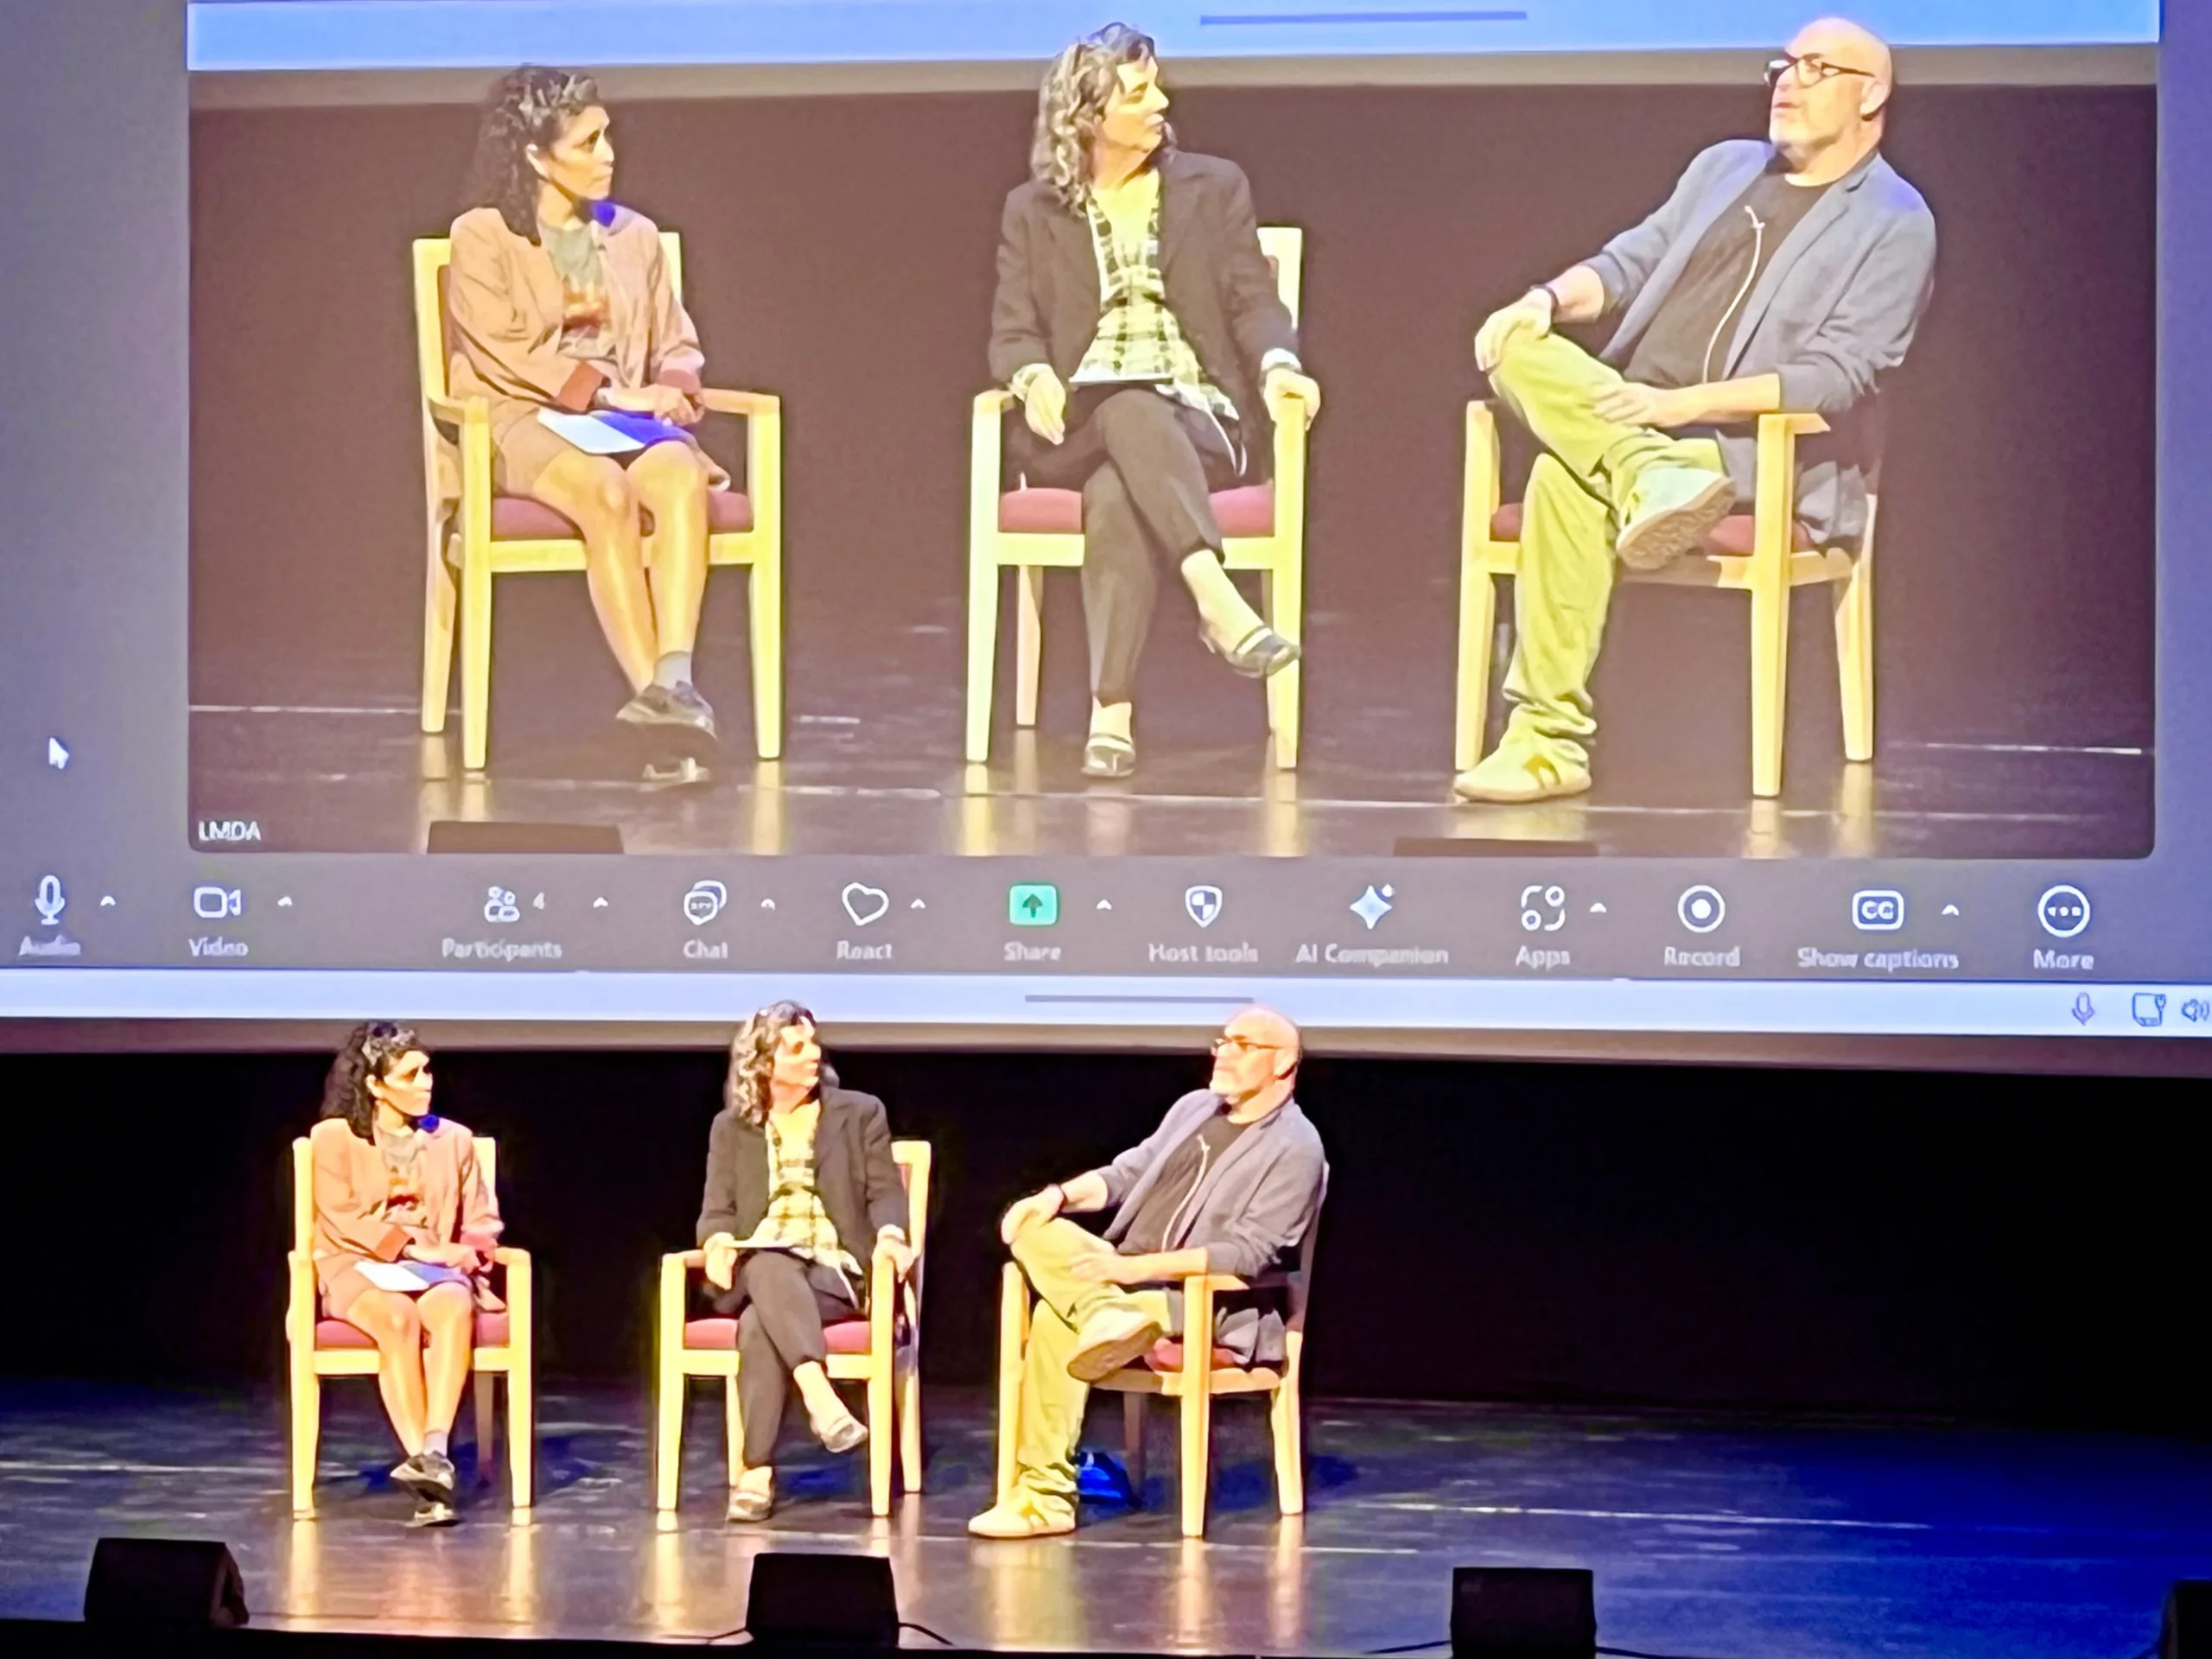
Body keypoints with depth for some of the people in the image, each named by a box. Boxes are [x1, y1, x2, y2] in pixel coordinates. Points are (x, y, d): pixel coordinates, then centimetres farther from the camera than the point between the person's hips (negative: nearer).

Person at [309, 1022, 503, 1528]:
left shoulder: (453, 1140, 13)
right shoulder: (334, 1138, 3)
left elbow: (483, 1223, 14)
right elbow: (343, 1221, -5)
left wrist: (462, 1254, -8)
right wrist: (416, 1246, -15)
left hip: (438, 1271, 2)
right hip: (361, 1270, -2)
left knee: (454, 1307, -36)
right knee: (399, 1316, -38)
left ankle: (435, 1450, -50)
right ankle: (427, 1468, -46)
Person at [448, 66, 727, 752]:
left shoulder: (635, 236, 17)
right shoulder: (482, 238, 3)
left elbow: (677, 344, 19)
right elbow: (505, 350, -7)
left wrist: (671, 391, -5)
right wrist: (608, 392, -15)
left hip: (628, 416, 4)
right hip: (524, 418, -4)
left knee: (681, 478, -33)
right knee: (606, 490, -37)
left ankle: (674, 679, -46)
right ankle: (652, 690, -40)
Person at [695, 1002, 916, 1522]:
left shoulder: (859, 1113, 13)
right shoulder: (731, 1127, 16)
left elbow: (885, 1192, 7)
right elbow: (717, 1210, 10)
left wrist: (890, 1235, -17)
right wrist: (719, 1243, -15)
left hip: (835, 1268, -1)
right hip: (759, 1269, 1)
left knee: (759, 1324, -35)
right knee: (769, 1265, -40)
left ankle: (758, 1472, -39)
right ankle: (822, 1401, -54)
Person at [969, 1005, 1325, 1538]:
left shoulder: (1295, 1150, -9)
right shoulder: (1194, 1108, 16)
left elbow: (1246, 1255, -18)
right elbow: (1126, 1174, 19)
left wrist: (1133, 1266, -26)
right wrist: (1060, 1195, -4)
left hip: (1207, 1302, -7)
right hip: (1126, 1275, 7)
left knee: (1058, 1320, -29)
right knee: (1035, 1226, -20)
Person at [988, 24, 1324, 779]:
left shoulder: (1214, 187, 13)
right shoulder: (1034, 211, 13)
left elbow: (1252, 301, 5)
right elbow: (1013, 331, 6)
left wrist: (1278, 366, -18)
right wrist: (1035, 377, -19)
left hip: (1200, 413, 0)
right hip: (1082, 421, 0)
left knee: (1116, 490, -36)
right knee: (1131, 415, -39)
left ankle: (1111, 712, -44)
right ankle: (1219, 603, -52)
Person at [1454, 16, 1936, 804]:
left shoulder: (1895, 223, -1)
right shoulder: (1724, 166, 22)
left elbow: (1837, 379, -12)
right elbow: (1629, 263, 20)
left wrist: (1679, 402, -23)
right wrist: (1550, 298, -6)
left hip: (1764, 453, -6)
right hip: (1626, 420, 6)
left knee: (1567, 481, -35)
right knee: (1519, 345, -26)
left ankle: (1550, 739, -37)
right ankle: (1651, 478, -41)